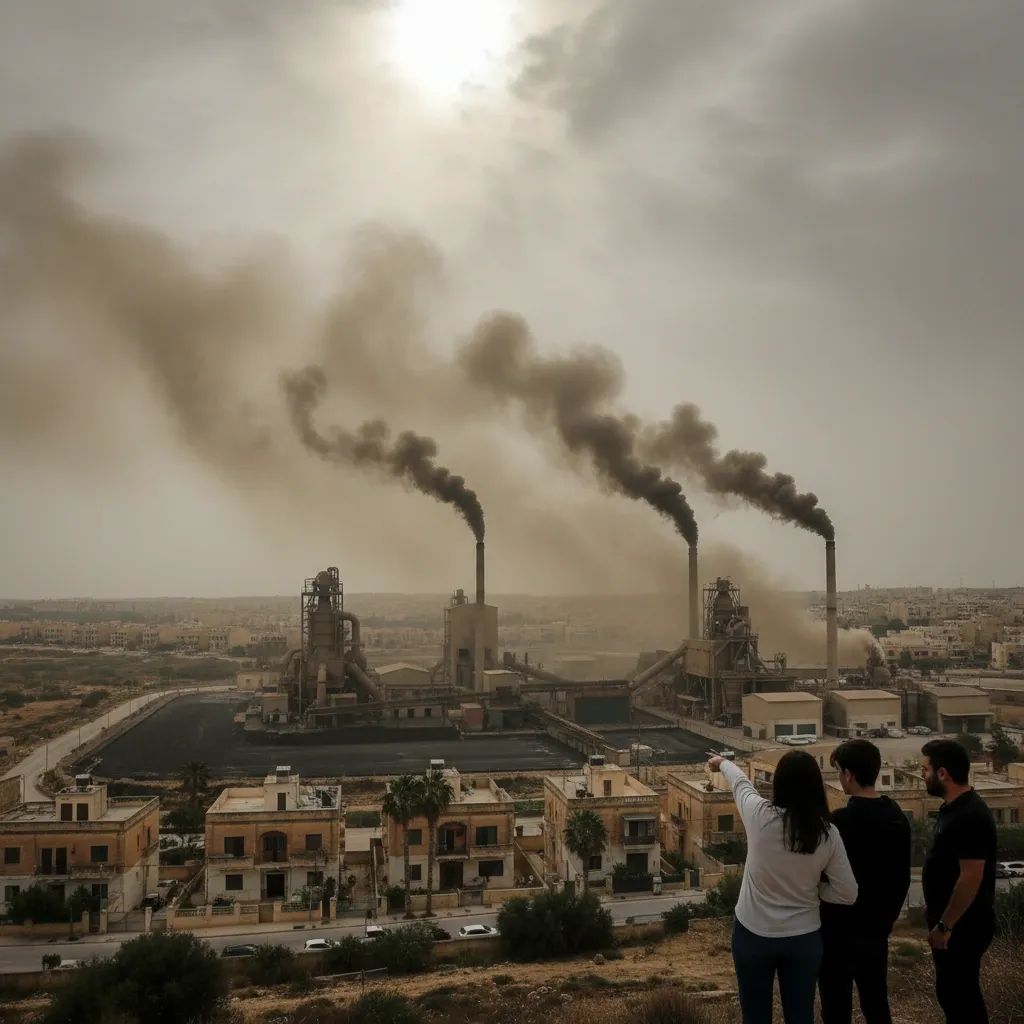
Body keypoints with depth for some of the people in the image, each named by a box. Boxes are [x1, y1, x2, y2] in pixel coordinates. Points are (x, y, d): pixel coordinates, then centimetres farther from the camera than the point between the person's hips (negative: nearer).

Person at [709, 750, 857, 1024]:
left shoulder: (760, 816, -18)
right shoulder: (828, 833, -13)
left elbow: (741, 782, 5)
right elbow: (847, 894, -7)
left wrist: (722, 763, 26)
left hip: (753, 935, -1)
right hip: (804, 938, 1)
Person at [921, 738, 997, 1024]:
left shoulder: (970, 816, -24)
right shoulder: (953, 808, 7)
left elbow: (971, 878, -26)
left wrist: (944, 925, -22)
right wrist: (934, 908, 20)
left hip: (963, 925, -9)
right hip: (951, 920, 9)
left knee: (957, 992, 1)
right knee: (953, 990, 19)